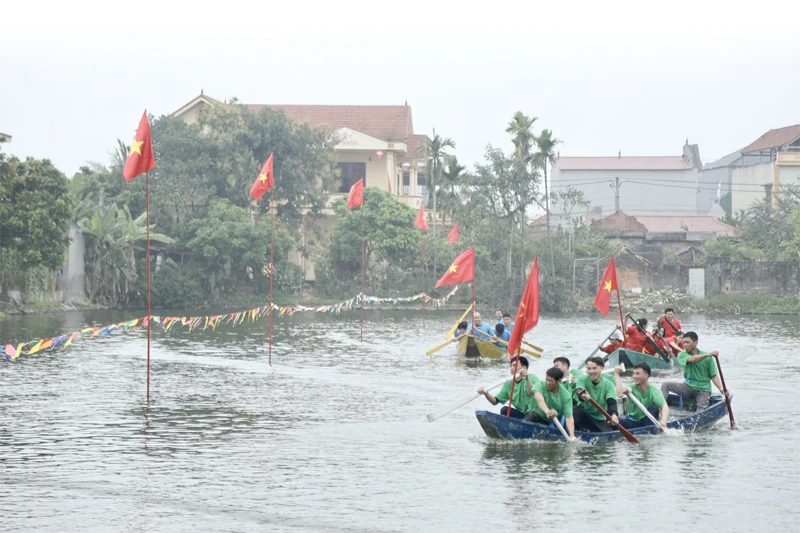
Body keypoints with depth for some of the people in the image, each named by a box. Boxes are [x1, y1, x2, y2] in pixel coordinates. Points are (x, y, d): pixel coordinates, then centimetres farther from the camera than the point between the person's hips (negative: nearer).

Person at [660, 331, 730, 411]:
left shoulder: (708, 358, -2)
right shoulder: (682, 355, -3)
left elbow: (713, 376, 0)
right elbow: (691, 359, -25)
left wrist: (721, 389, -18)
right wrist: (707, 355, -43)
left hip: (703, 390, -2)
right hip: (688, 386, 2)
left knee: (701, 412, -30)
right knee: (665, 385, -19)